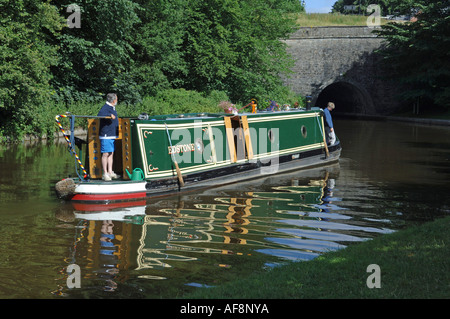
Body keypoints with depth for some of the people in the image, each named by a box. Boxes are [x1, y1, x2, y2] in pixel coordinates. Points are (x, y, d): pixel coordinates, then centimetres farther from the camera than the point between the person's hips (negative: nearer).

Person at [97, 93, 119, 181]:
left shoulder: (113, 108, 18)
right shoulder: (105, 108, -13)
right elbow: (100, 115, -32)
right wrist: (110, 115, -38)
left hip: (112, 135, 10)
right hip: (106, 135, -10)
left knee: (111, 153, 12)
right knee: (105, 154, -7)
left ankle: (110, 172, 18)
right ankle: (105, 173, -5)